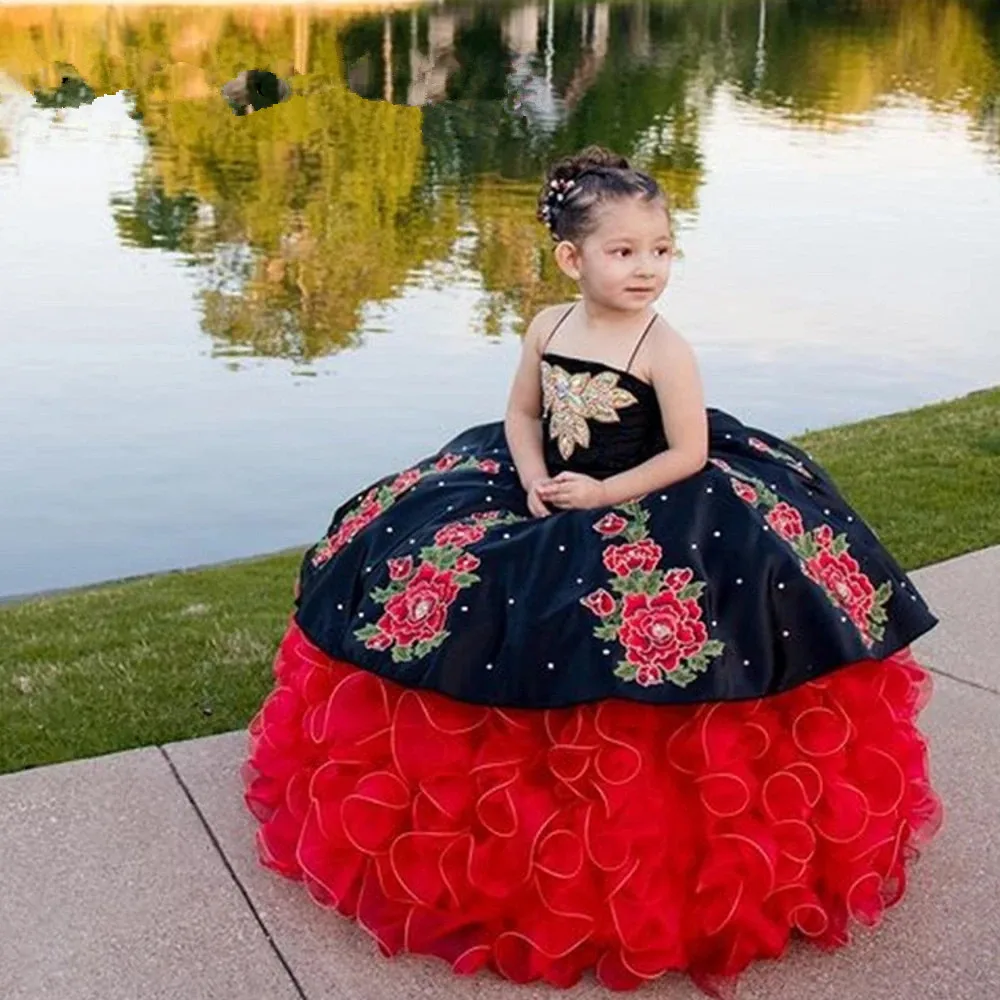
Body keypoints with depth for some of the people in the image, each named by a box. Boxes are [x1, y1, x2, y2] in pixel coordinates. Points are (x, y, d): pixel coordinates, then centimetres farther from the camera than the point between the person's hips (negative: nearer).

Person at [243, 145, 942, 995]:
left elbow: (689, 455, -14)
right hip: (546, 501, 6)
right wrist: (534, 479, -9)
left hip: (653, 520, -6)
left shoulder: (664, 348, -15)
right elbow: (521, 413, 8)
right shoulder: (549, 327, -1)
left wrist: (603, 494, -17)